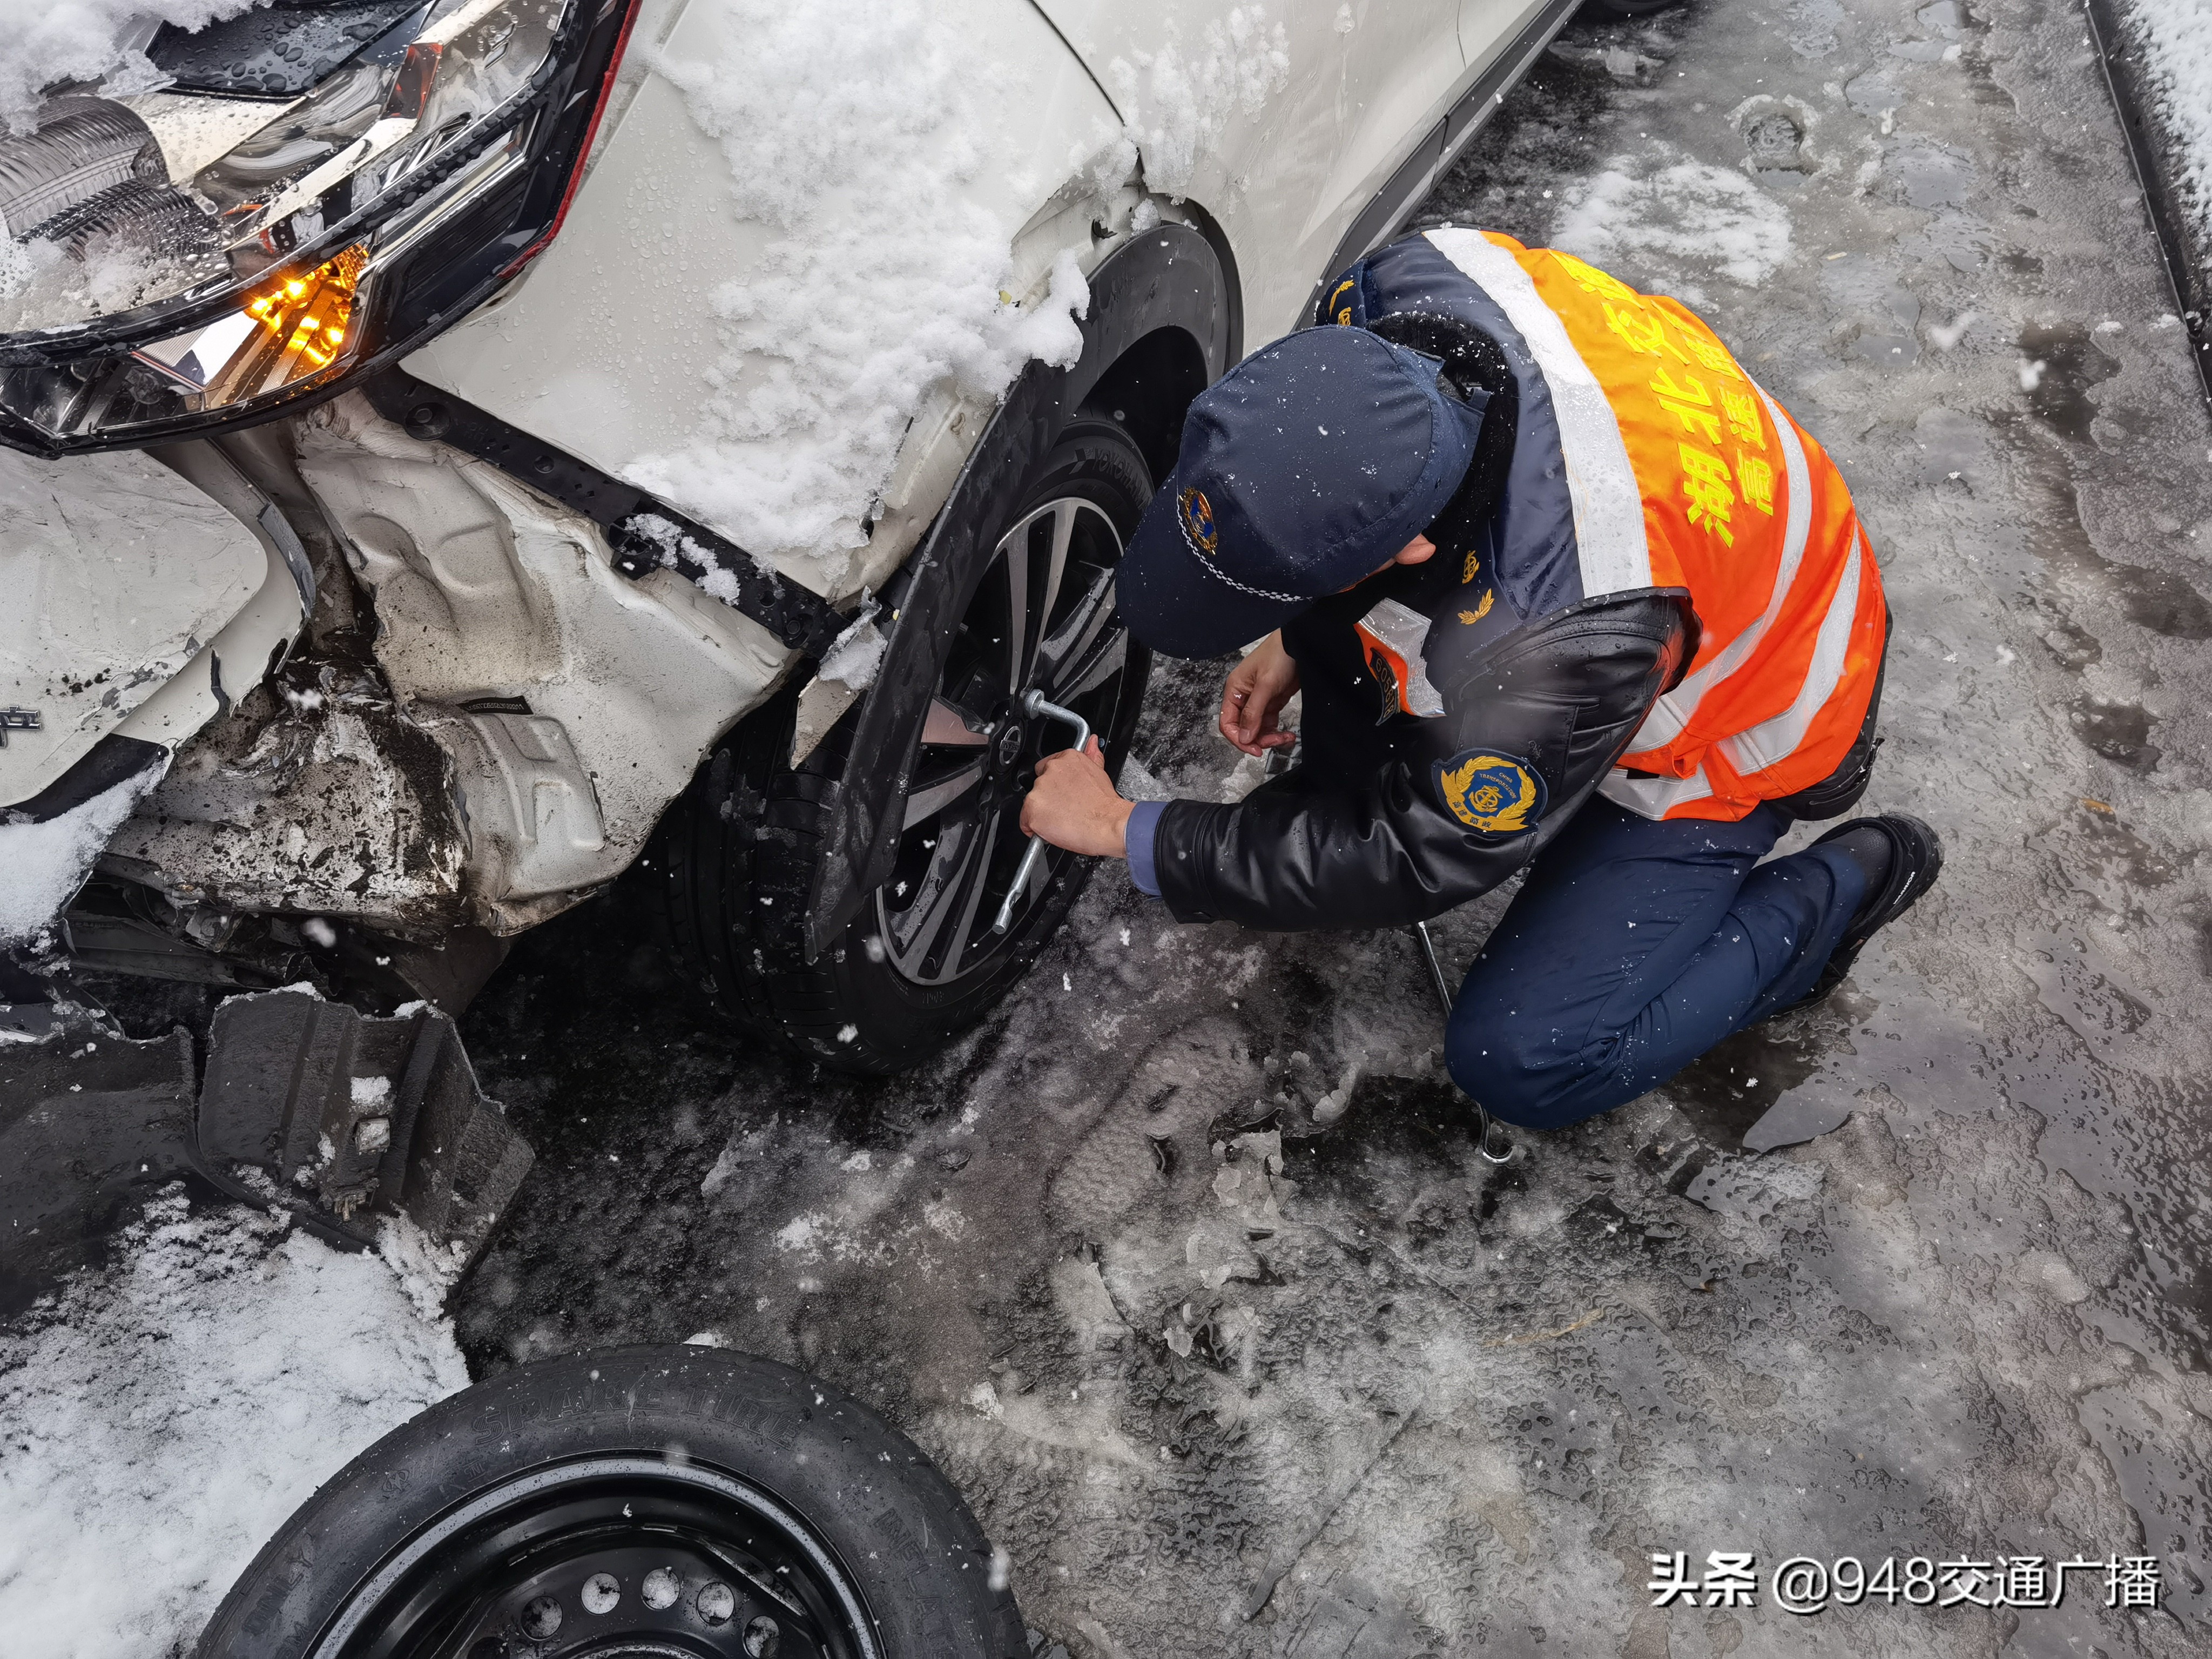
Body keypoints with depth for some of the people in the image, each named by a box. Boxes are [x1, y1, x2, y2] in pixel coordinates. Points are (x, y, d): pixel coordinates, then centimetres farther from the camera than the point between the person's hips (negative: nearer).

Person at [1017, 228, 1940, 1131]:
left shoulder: (1564, 639, -45)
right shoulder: (1397, 301, -26)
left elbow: (1421, 860, -28)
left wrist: (1130, 835, -23)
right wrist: (1297, 639, -4)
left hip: (1721, 731, -6)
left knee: (1525, 1065, -8)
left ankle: (1845, 887, 7)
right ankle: (1339, 812, 11)